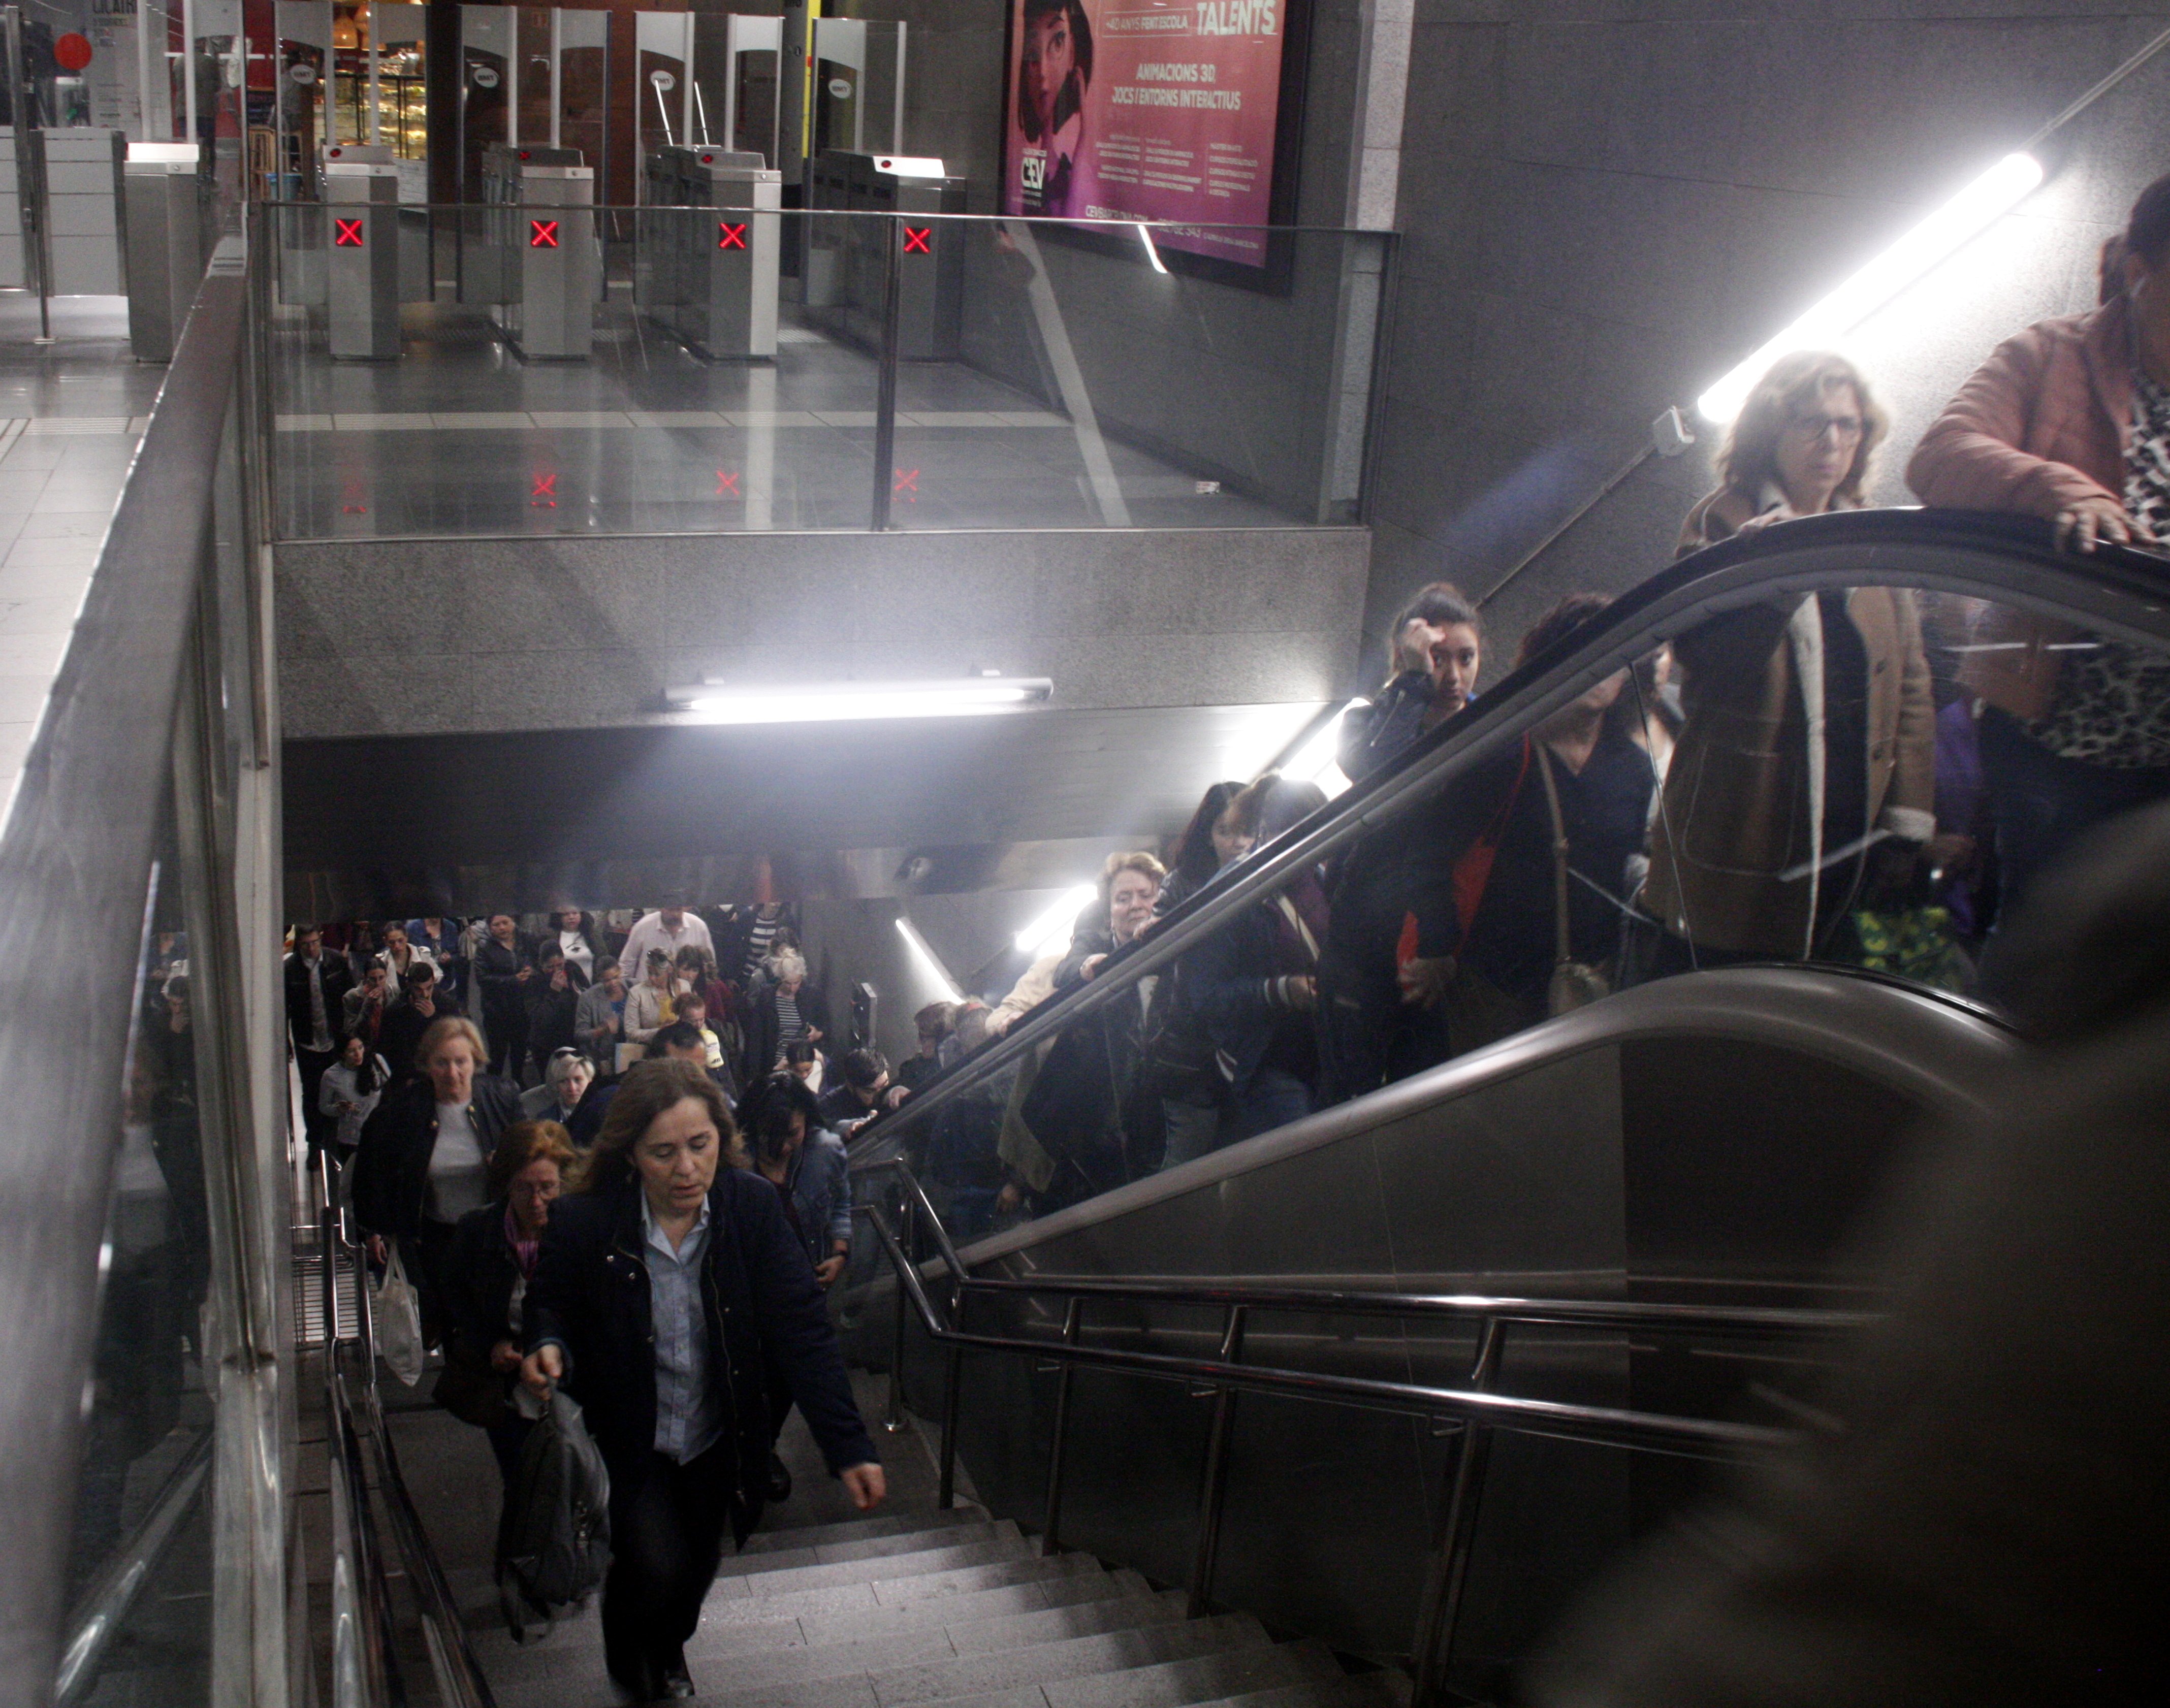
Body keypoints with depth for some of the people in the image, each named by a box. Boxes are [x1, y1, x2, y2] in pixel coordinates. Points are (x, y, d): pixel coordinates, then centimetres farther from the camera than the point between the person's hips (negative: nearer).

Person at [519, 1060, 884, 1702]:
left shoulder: (753, 1205, -18)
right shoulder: (583, 1221, -22)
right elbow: (549, 1304, -2)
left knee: (696, 1571, 20)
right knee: (656, 1569, -15)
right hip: (628, 1443, -2)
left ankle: (667, 1651, 58)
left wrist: (848, 1447, -23)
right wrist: (549, 1347, -27)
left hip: (717, 1440, 3)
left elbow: (801, 1328, -17)